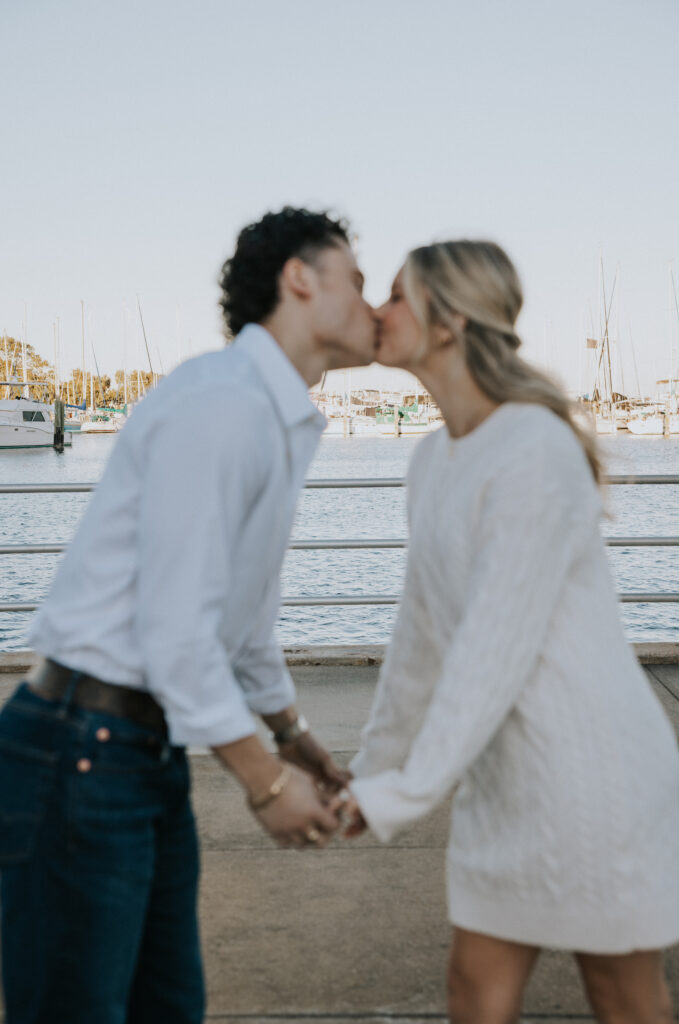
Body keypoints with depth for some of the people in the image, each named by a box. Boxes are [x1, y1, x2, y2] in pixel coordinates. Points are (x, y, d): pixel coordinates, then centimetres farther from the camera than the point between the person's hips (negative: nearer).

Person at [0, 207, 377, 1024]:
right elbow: (172, 628, -22)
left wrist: (289, 729, 35)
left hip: (149, 757, 10)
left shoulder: (275, 425, 14)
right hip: (82, 759, -10)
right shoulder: (219, 404, -18)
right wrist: (266, 781, -12)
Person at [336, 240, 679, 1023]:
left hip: (589, 761, -8)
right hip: (506, 774, 8)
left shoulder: (535, 452, -20)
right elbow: (424, 628, 14)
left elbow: (500, 645, -22)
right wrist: (374, 767, 19)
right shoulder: (435, 461, 7)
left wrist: (409, 790, -17)